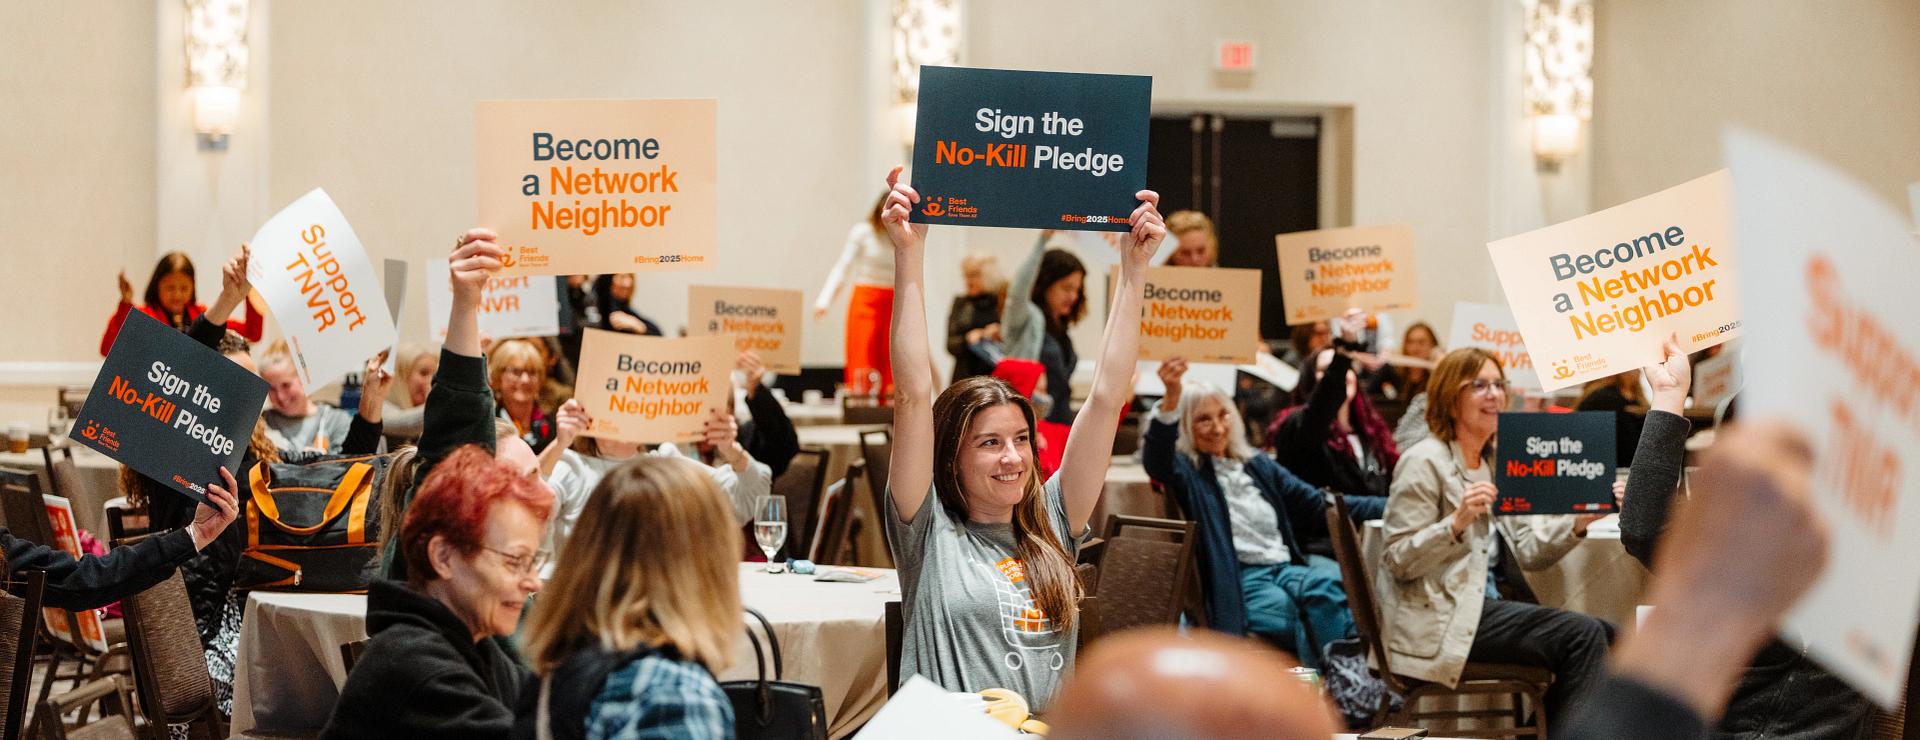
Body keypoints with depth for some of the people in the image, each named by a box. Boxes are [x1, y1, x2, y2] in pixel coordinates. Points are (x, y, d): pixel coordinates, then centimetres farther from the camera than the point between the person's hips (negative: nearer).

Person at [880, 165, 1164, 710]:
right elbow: (913, 396, -5)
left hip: (1054, 732, 2)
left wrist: (1134, 268, 7)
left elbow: (1108, 397, 10)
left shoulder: (1052, 525, 14)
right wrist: (909, 256, -9)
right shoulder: (930, 533, 4)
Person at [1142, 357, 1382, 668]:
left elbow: (1319, 505, 24)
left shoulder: (1258, 465, 24)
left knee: (1328, 584, -31)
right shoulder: (1185, 471, 5)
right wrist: (1171, 399, -39)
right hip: (1237, 581, -5)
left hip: (1286, 568, 5)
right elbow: (1156, 458, -20)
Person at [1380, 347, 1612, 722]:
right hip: (1444, 620, -8)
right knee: (1583, 635, -19)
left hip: (1488, 604, 8)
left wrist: (1578, 522, -6)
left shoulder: (1494, 463, 17)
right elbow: (1399, 562, -13)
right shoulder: (1425, 462, -7)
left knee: (1604, 635, -3)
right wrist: (1458, 522, -27)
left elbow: (1527, 552, 10)